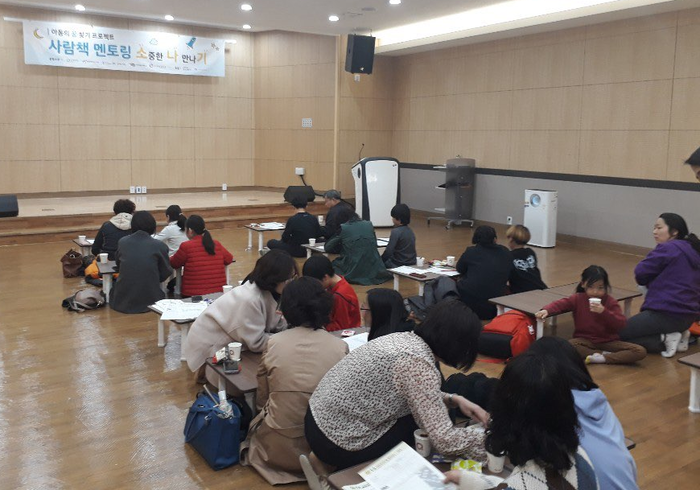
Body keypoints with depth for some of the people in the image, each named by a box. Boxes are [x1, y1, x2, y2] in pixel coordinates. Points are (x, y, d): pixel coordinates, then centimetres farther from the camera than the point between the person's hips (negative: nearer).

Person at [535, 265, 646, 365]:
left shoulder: (611, 302, -4)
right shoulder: (578, 299, 1)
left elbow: (621, 324, -14)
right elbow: (560, 304, -10)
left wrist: (603, 311, -29)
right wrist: (546, 310, -31)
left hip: (608, 342, 0)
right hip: (585, 341, 0)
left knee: (640, 351, -21)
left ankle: (601, 358, -21)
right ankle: (605, 354, -20)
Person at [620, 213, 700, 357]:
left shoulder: (667, 248, -13)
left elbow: (640, 273, -11)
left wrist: (649, 281, 10)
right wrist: (653, 282, 11)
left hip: (667, 314, -9)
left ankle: (664, 340, -10)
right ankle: (678, 335, 10)